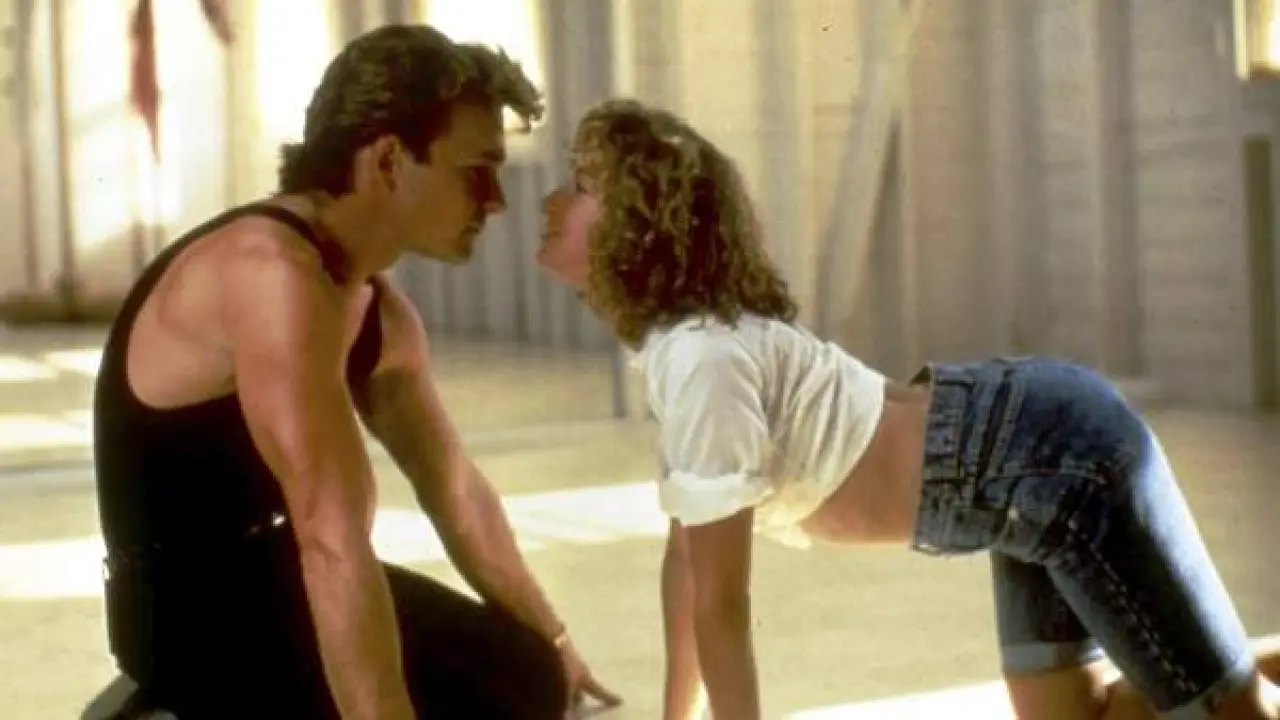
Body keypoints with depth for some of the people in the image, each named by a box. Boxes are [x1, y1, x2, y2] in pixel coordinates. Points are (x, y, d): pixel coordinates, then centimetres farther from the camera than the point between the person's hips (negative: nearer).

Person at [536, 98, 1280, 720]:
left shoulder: (703, 361, -21)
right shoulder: (675, 340, 9)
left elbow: (722, 602, -16)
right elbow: (685, 555, 16)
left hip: (1058, 461, -9)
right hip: (1041, 455, 9)